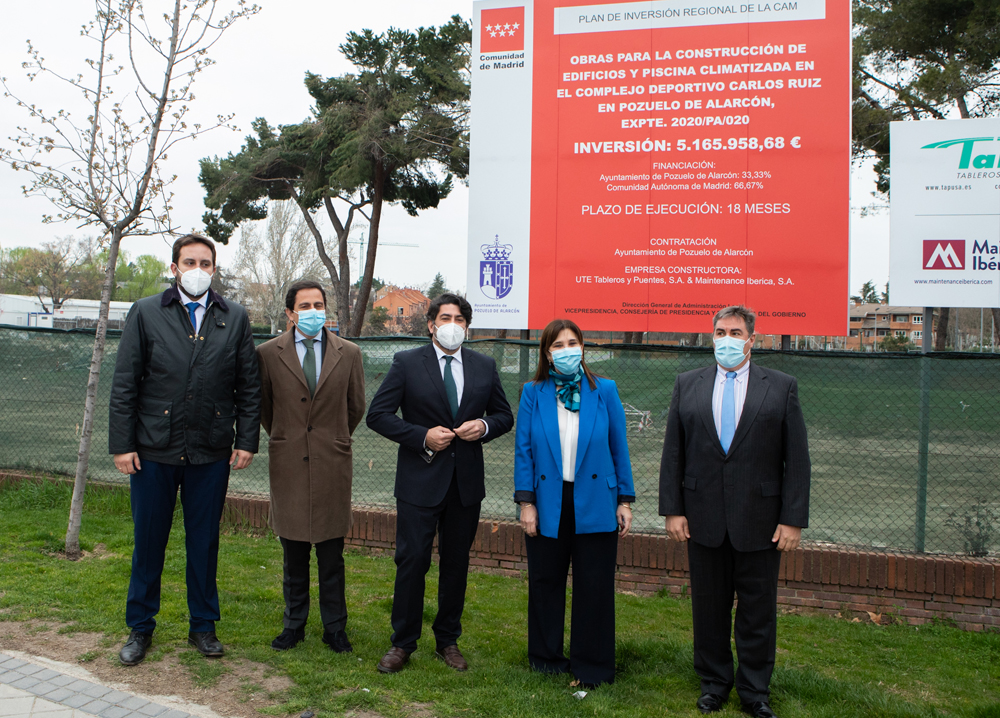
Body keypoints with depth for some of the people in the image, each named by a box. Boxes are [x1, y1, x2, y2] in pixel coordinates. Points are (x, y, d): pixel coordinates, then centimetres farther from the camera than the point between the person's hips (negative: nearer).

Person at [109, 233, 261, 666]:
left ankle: (203, 626, 25)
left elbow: (248, 386, 7)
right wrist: (122, 444, -4)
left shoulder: (235, 319, 6)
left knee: (204, 541, 10)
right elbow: (124, 384, 1)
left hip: (211, 452, 1)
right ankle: (140, 628, 27)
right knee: (148, 541, 9)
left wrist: (246, 440, 1)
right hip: (154, 449, -1)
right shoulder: (146, 313, 3)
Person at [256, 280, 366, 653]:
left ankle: (335, 627, 21)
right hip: (288, 466, 0)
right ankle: (294, 624, 26)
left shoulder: (349, 353, 3)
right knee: (294, 555, 11)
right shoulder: (268, 353, 1)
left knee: (332, 556, 7)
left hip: (332, 466, 0)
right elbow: (264, 407, 13)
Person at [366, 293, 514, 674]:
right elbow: (377, 414, -5)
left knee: (456, 564, 12)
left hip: (467, 482, 3)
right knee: (412, 561, 1)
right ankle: (402, 644, 18)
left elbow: (505, 415, 14)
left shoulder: (484, 366, 7)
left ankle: (448, 640, 28)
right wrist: (423, 437, -15)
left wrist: (485, 426, -9)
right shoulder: (407, 363, -3)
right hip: (420, 481, -3)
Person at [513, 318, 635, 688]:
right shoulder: (533, 393, 1)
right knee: (545, 582, 12)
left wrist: (625, 500, 1)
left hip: (595, 504, 0)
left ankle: (592, 666, 22)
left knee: (594, 587, 5)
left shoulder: (604, 391, 1)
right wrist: (526, 502, -5)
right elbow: (524, 450, 0)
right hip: (548, 503, 1)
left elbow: (619, 448, 4)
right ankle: (546, 656, 30)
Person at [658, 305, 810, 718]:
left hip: (759, 521, -1)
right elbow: (673, 452, 5)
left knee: (757, 611, 9)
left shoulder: (782, 388, 1)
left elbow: (797, 459, -1)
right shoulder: (687, 385, 6)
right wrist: (673, 509, -1)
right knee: (709, 606, 12)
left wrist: (793, 520, -6)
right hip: (703, 519, 1)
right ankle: (714, 683, 30)